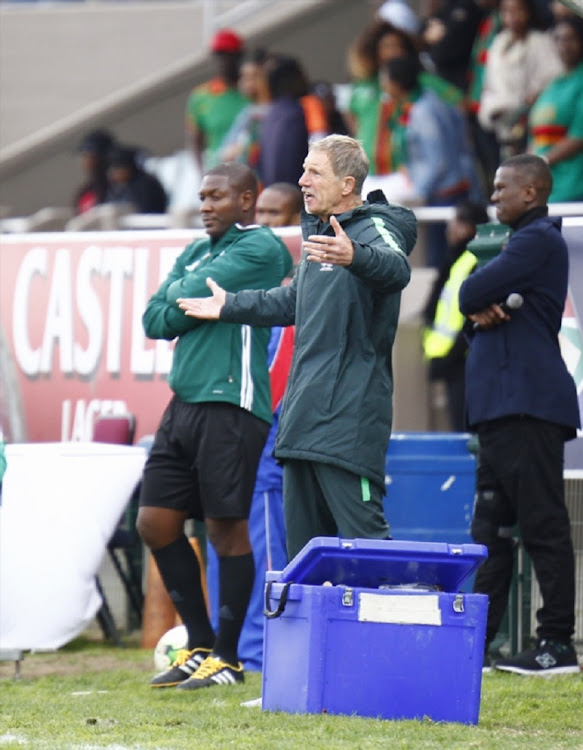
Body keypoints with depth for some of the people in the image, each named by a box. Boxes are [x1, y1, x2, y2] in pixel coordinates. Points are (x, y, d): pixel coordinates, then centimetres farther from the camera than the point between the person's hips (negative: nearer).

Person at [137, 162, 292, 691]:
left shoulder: (261, 248, -7)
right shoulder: (196, 252, 20)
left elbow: (196, 295, -15)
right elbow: (155, 320, 12)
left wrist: (180, 295, 6)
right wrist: (192, 306, -3)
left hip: (230, 405, -9)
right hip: (184, 404, 9)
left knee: (227, 529, -3)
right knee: (156, 522, 8)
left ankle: (227, 658, 6)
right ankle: (200, 644, 19)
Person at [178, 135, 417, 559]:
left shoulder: (373, 228, -9)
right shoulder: (317, 231, 19)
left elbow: (396, 268, -33)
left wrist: (354, 257, -54)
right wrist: (229, 307, 42)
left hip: (349, 420, -9)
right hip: (303, 420, 9)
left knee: (364, 537, -16)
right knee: (301, 541, 12)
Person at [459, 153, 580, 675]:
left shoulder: (539, 241, -10)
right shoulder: (523, 241, 23)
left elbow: (473, 295, -17)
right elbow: (473, 302, 18)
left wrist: (480, 299, 5)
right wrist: (484, 311, -4)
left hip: (528, 403, -11)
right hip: (501, 405, 11)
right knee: (492, 526, 11)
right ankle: (478, 637, 13)